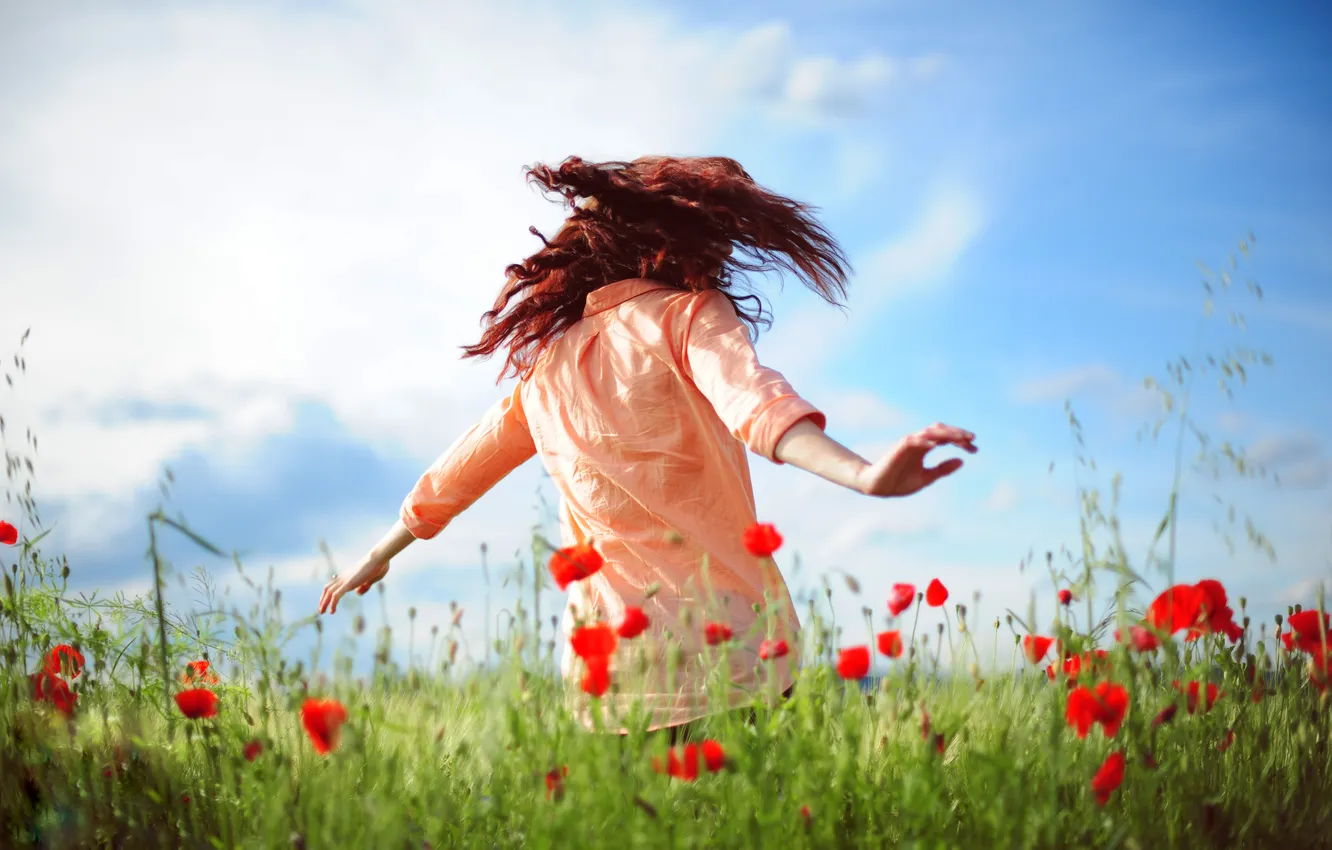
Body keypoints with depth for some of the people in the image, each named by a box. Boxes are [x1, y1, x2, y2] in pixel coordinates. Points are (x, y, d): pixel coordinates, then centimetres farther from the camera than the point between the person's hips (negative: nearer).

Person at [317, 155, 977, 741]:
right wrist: (865, 476, -36)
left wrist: (375, 560, 42)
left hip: (606, 650, 5)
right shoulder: (688, 313, 0)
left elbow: (458, 470, 28)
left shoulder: (544, 358, 16)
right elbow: (748, 398, -21)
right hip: (719, 626, -5)